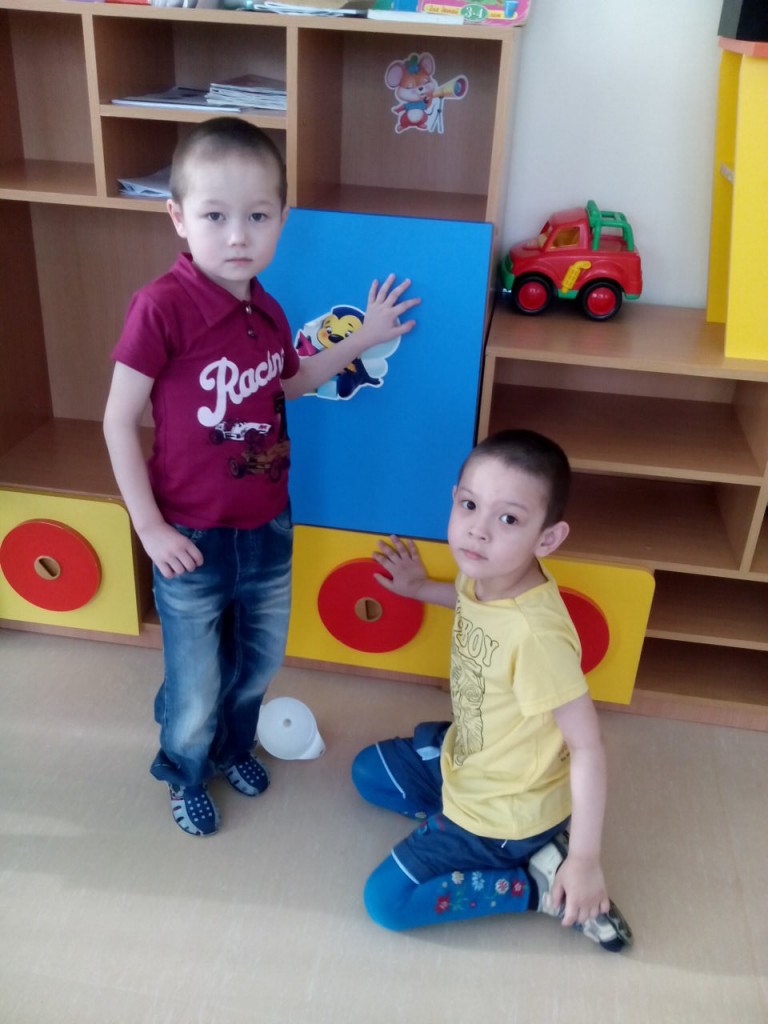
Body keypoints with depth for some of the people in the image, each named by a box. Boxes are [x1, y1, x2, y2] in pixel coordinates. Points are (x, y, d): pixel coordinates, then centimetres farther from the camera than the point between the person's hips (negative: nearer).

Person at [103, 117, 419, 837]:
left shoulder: (266, 311, -1)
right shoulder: (162, 305, -22)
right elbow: (119, 421, -15)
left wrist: (363, 338, 15)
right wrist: (150, 528, -14)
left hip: (268, 528, 6)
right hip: (192, 539, -6)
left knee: (259, 660, 25)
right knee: (195, 689, 12)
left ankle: (234, 746, 55)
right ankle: (186, 773, 45)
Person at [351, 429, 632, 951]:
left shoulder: (537, 635, -39)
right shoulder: (485, 571, -16)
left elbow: (588, 747, -29)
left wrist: (584, 860, -23)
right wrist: (421, 587, 9)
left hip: (506, 808, -8)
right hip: (464, 759, 8)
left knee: (387, 900, -3)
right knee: (369, 771, 22)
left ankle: (540, 881, 1)